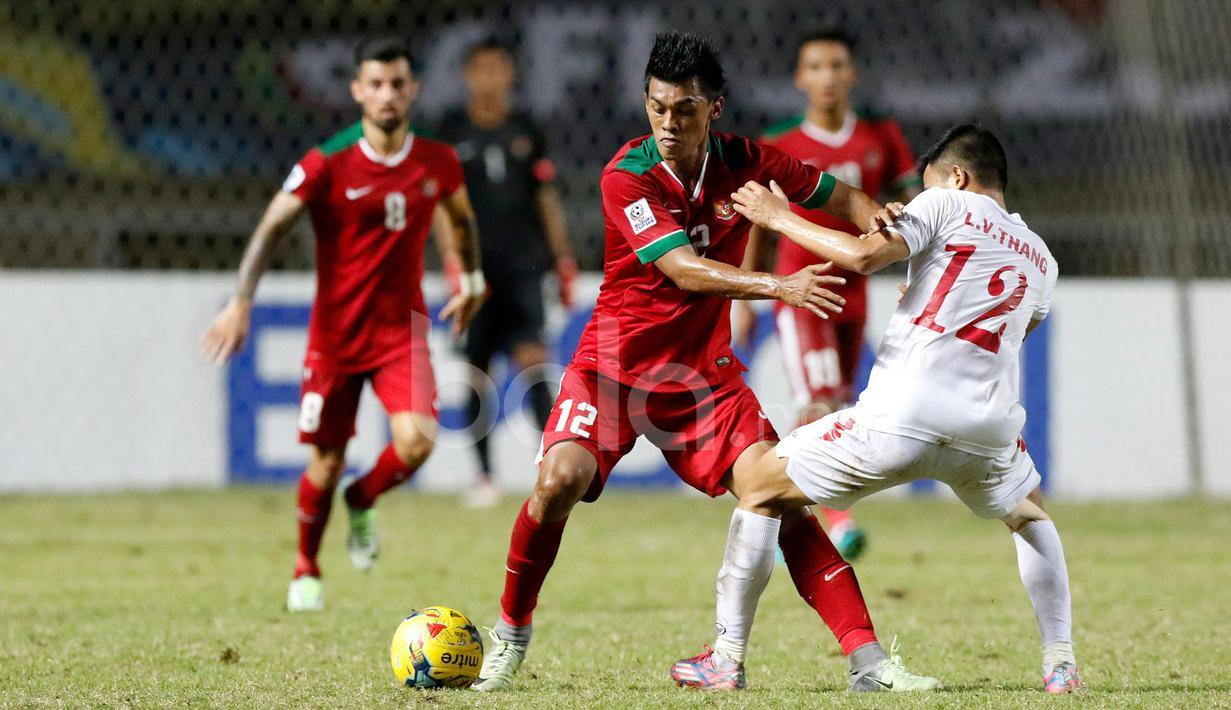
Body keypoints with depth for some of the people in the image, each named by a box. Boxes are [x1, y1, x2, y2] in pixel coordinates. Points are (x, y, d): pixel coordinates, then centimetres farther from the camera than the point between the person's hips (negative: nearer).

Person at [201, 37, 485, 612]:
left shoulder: (437, 163, -1)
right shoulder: (327, 165, -11)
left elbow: (461, 216, 21)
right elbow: (272, 228, -14)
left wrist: (473, 281, 26)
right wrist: (241, 302, -24)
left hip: (402, 331, 2)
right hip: (335, 334, -2)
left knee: (416, 440, -20)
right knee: (326, 462, 3)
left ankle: (363, 502, 14)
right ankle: (306, 569, 29)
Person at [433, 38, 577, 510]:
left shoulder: (525, 130, 9)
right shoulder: (453, 131, 4)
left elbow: (546, 196, 14)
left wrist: (563, 259, 11)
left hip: (521, 263, 0)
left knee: (531, 356, -14)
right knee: (477, 372, 2)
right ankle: (485, 477, 10)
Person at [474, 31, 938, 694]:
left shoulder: (742, 161, -6)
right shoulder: (627, 177, -19)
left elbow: (839, 196, 7)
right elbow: (685, 270, -30)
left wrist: (878, 219, -16)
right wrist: (778, 287, -43)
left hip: (703, 368, 3)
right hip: (615, 363, -3)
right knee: (560, 478, -24)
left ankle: (868, 658, -13)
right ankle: (510, 636, -1)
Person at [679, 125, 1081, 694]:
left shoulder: (948, 204, 6)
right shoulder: (1041, 261, 23)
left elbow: (865, 255, -8)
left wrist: (780, 218, 4)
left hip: (900, 417, -5)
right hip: (989, 429, 5)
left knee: (761, 488, 13)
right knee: (1029, 515, 37)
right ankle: (1060, 663, 23)